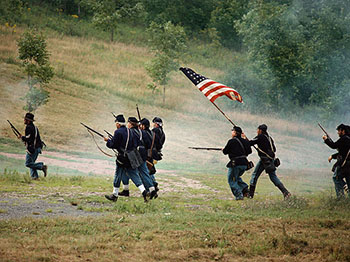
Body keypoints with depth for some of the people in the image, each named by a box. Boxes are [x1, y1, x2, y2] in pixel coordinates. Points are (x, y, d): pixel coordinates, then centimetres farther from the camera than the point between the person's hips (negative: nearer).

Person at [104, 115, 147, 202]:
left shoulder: (118, 132, -13)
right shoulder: (130, 131, 9)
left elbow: (113, 145, -13)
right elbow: (136, 144, 10)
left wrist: (107, 140, 4)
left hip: (122, 158, -6)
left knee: (117, 177, 7)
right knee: (134, 176, 6)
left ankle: (115, 195, 16)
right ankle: (143, 191, -11)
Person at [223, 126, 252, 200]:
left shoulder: (232, 141, -7)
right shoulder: (245, 141, 10)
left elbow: (225, 151, 1)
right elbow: (249, 151, 16)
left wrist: (223, 150, 23)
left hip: (235, 163, -7)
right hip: (244, 163, 7)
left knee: (232, 180, 4)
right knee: (236, 177, 27)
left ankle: (239, 195, -8)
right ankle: (245, 190, 12)